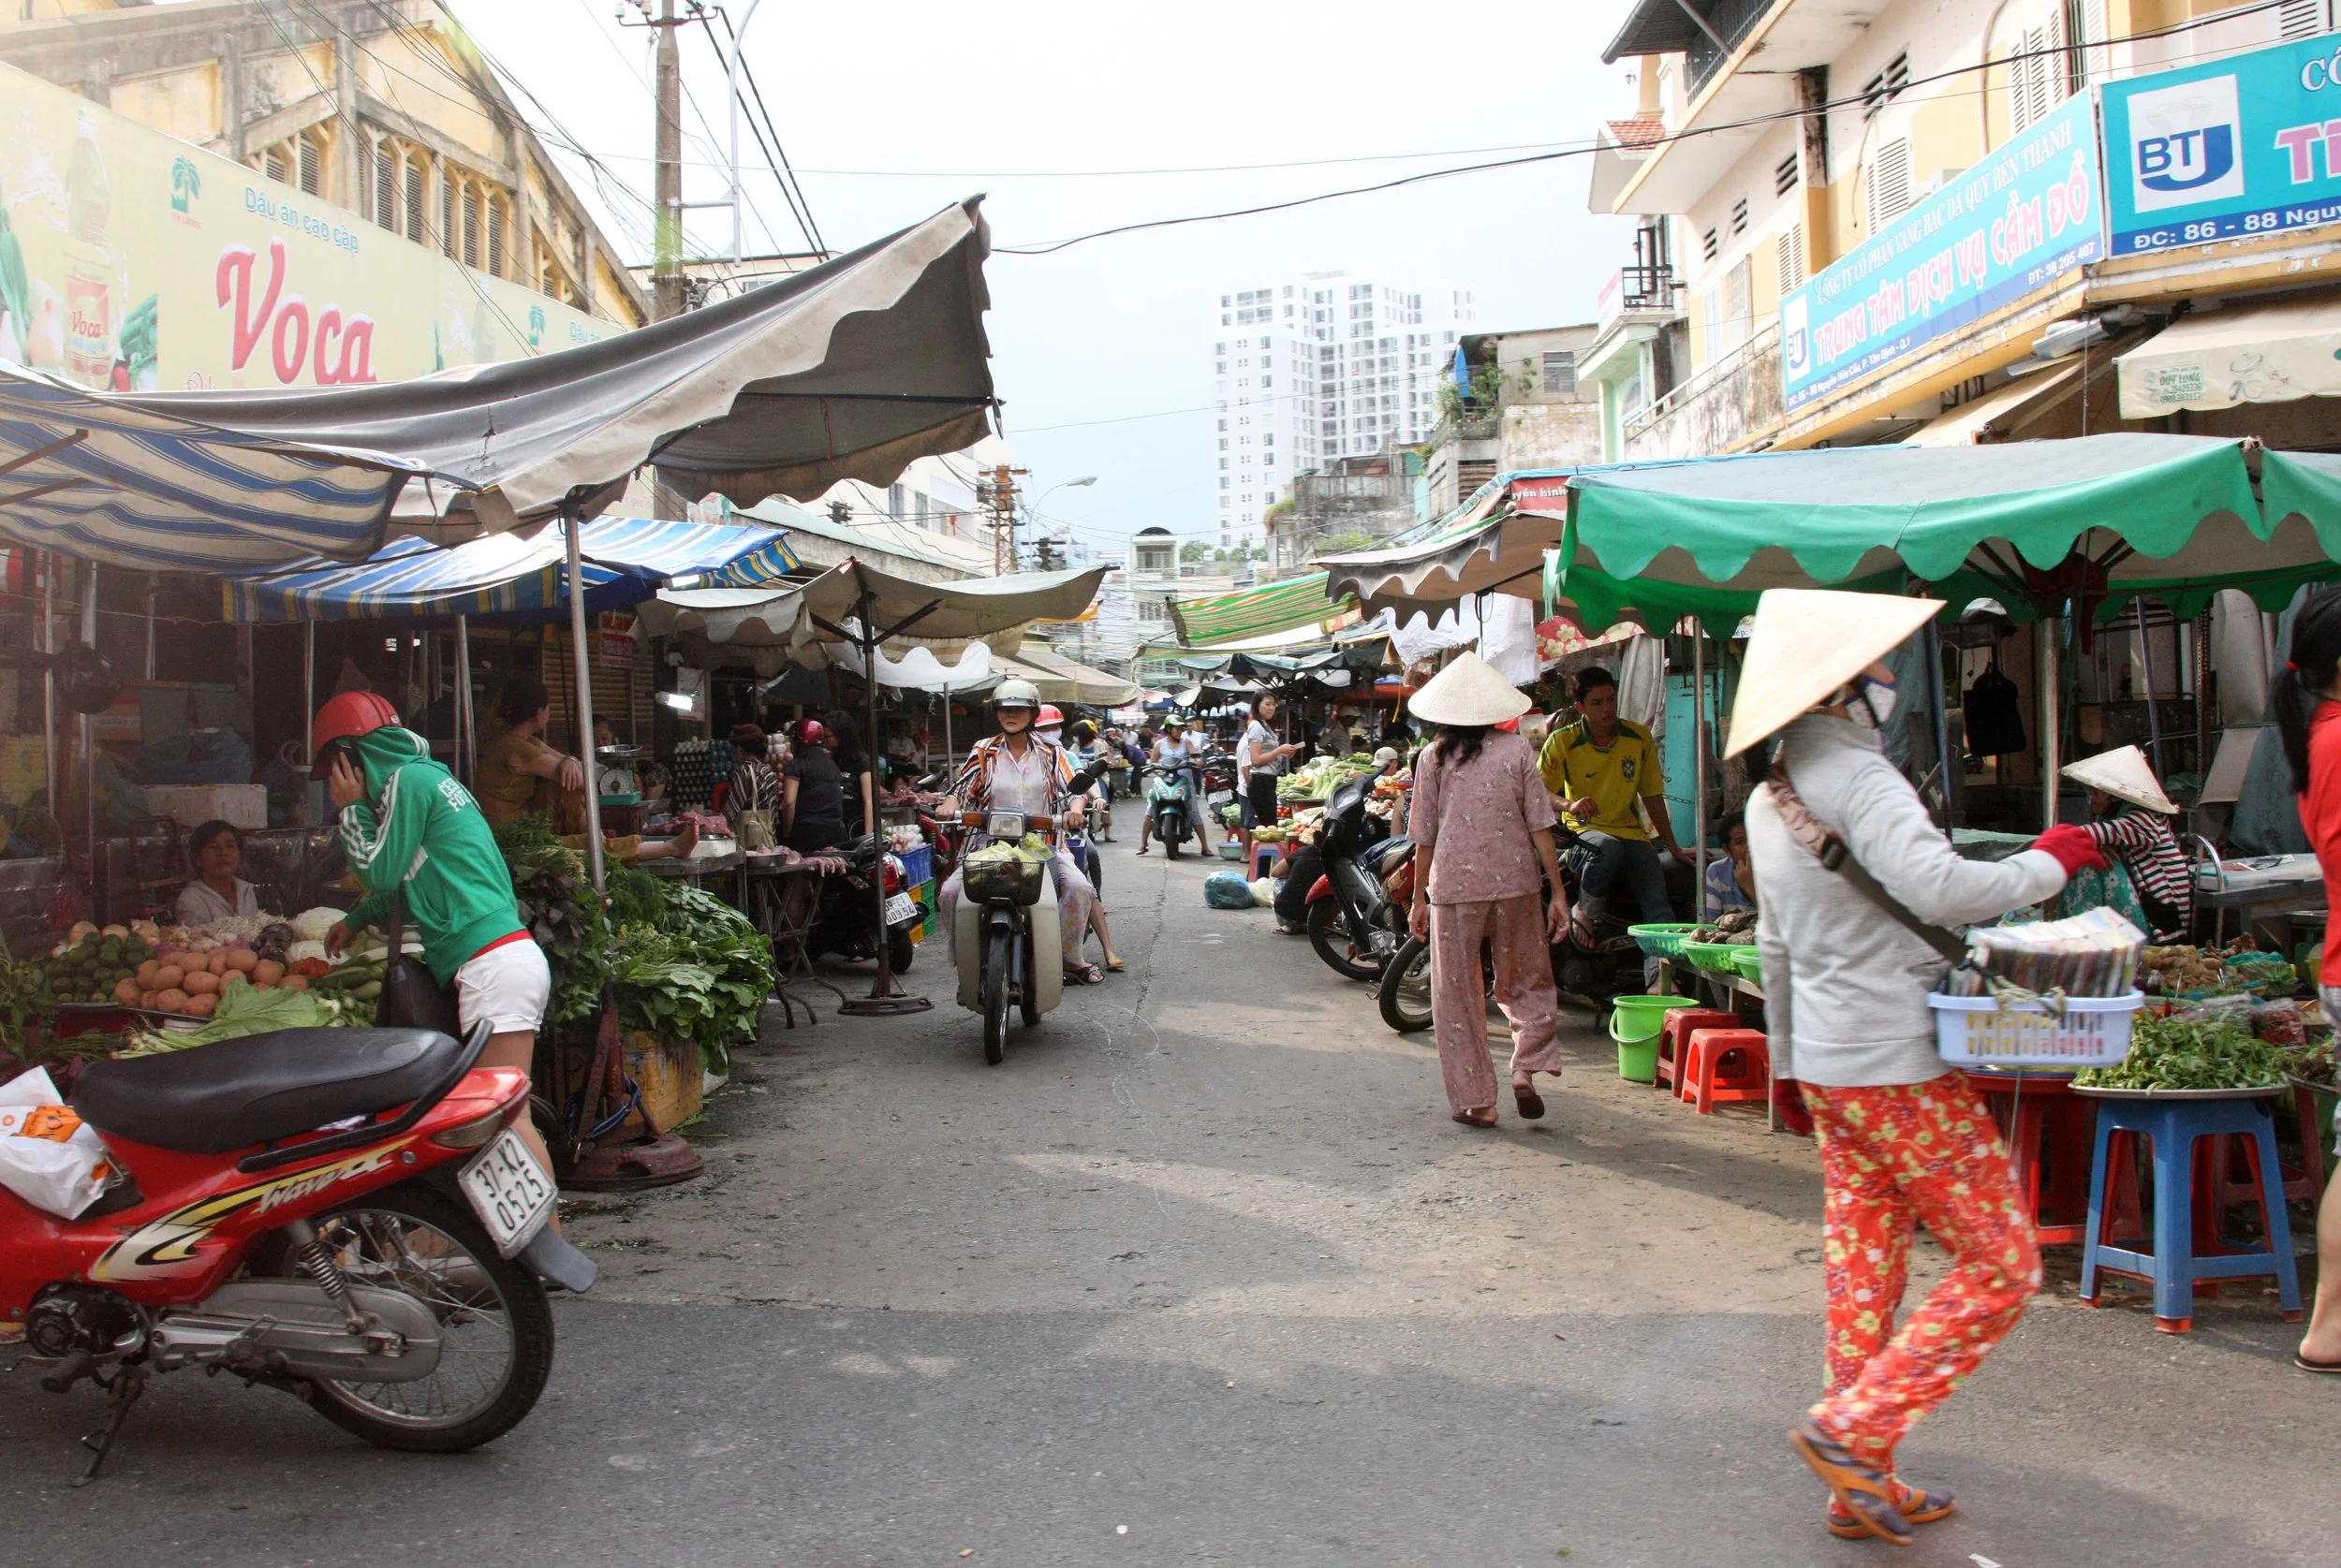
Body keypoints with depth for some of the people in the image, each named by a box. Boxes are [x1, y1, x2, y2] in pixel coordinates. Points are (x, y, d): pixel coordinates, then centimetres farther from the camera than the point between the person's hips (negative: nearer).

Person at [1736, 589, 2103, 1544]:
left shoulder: (1770, 795, 13)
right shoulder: (1856, 776, -17)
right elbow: (1939, 890, -31)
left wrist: (1790, 1057, 27)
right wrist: (2049, 863, -15)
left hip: (1827, 1065, 9)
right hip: (1900, 1064, -9)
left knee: (1863, 1271, 13)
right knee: (2001, 1269, 1)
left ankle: (1859, 1488, 19)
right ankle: (1851, 1429, -1)